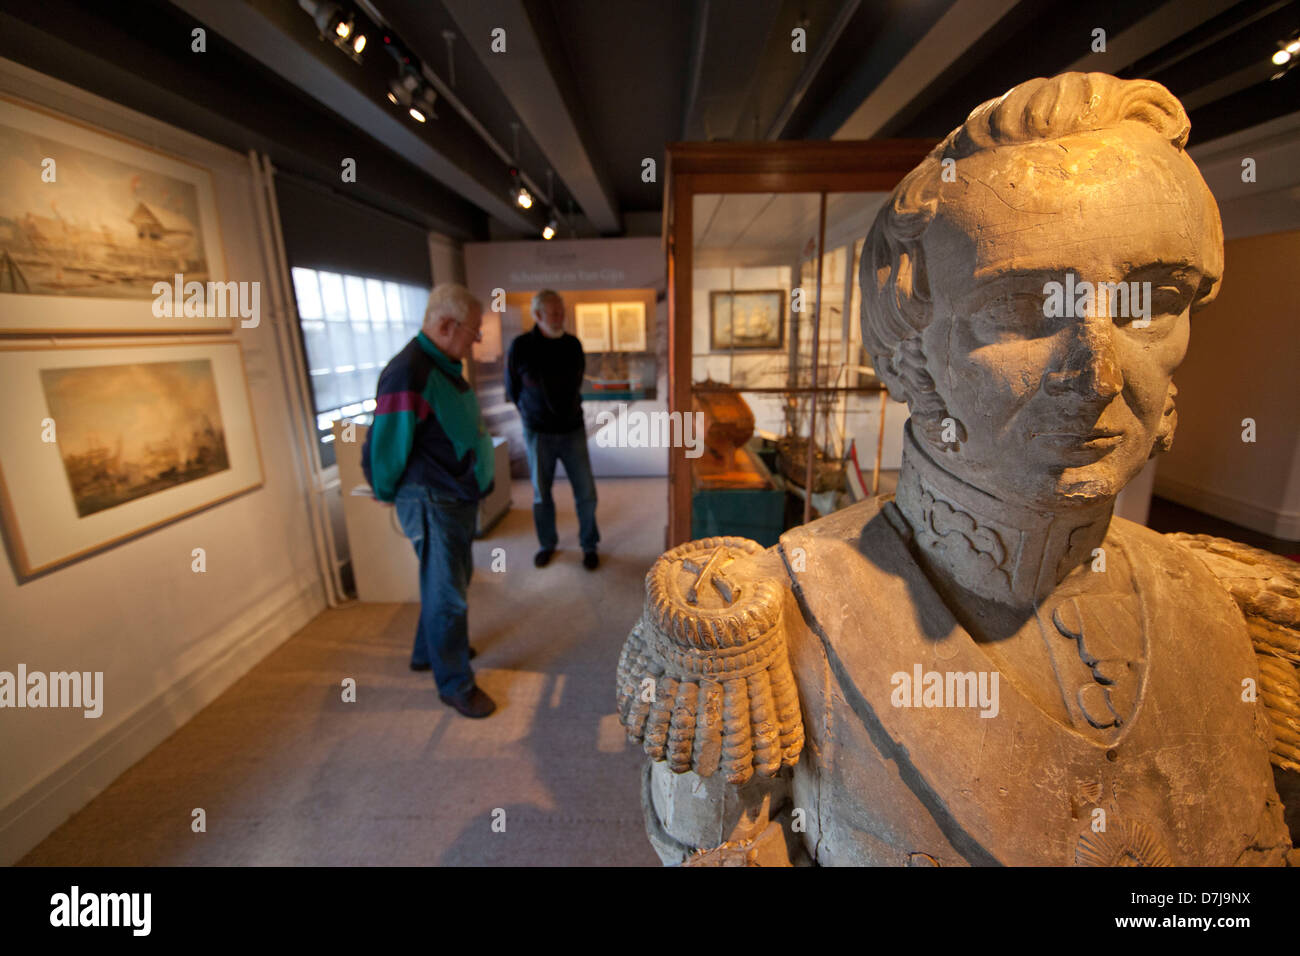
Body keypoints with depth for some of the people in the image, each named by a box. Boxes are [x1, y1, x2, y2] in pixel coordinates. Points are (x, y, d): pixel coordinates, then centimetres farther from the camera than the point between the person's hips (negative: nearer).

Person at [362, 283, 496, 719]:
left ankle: (428, 652, 43)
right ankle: (455, 683, 20)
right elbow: (385, 448, -17)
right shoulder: (407, 375, -23)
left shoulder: (444, 366, 9)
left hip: (459, 496, 10)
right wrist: (388, 495, -1)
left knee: (449, 581, 22)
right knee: (447, 594, 2)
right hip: (431, 502, -10)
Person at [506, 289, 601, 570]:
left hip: (573, 431, 2)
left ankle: (589, 546, 21)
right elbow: (512, 389, 6)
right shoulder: (521, 347, -8)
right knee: (541, 495, 11)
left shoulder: (573, 344, -1)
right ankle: (547, 544, 31)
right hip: (538, 434, -1)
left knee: (586, 493, 3)